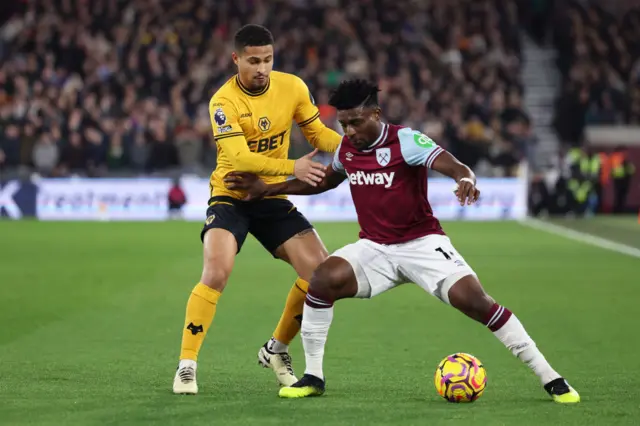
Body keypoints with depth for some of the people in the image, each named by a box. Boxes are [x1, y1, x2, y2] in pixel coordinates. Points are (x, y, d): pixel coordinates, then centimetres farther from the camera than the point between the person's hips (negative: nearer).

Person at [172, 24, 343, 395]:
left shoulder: (292, 87, -5)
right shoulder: (224, 101, -19)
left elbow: (318, 133, 6)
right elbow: (239, 158, -29)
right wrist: (292, 167, -41)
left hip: (274, 198, 5)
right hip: (230, 195, -5)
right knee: (217, 272, -27)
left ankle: (277, 349, 14)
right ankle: (187, 364, -14)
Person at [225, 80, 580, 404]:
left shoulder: (405, 141, -16)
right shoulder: (346, 148, 2)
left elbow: (455, 167, -30)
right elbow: (325, 181, 24)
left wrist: (467, 180, -55)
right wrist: (268, 189, 19)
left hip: (422, 243, -4)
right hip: (374, 247, 4)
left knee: (476, 301, -20)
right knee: (323, 280, -22)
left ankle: (550, 378, -9)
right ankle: (313, 377, -7)